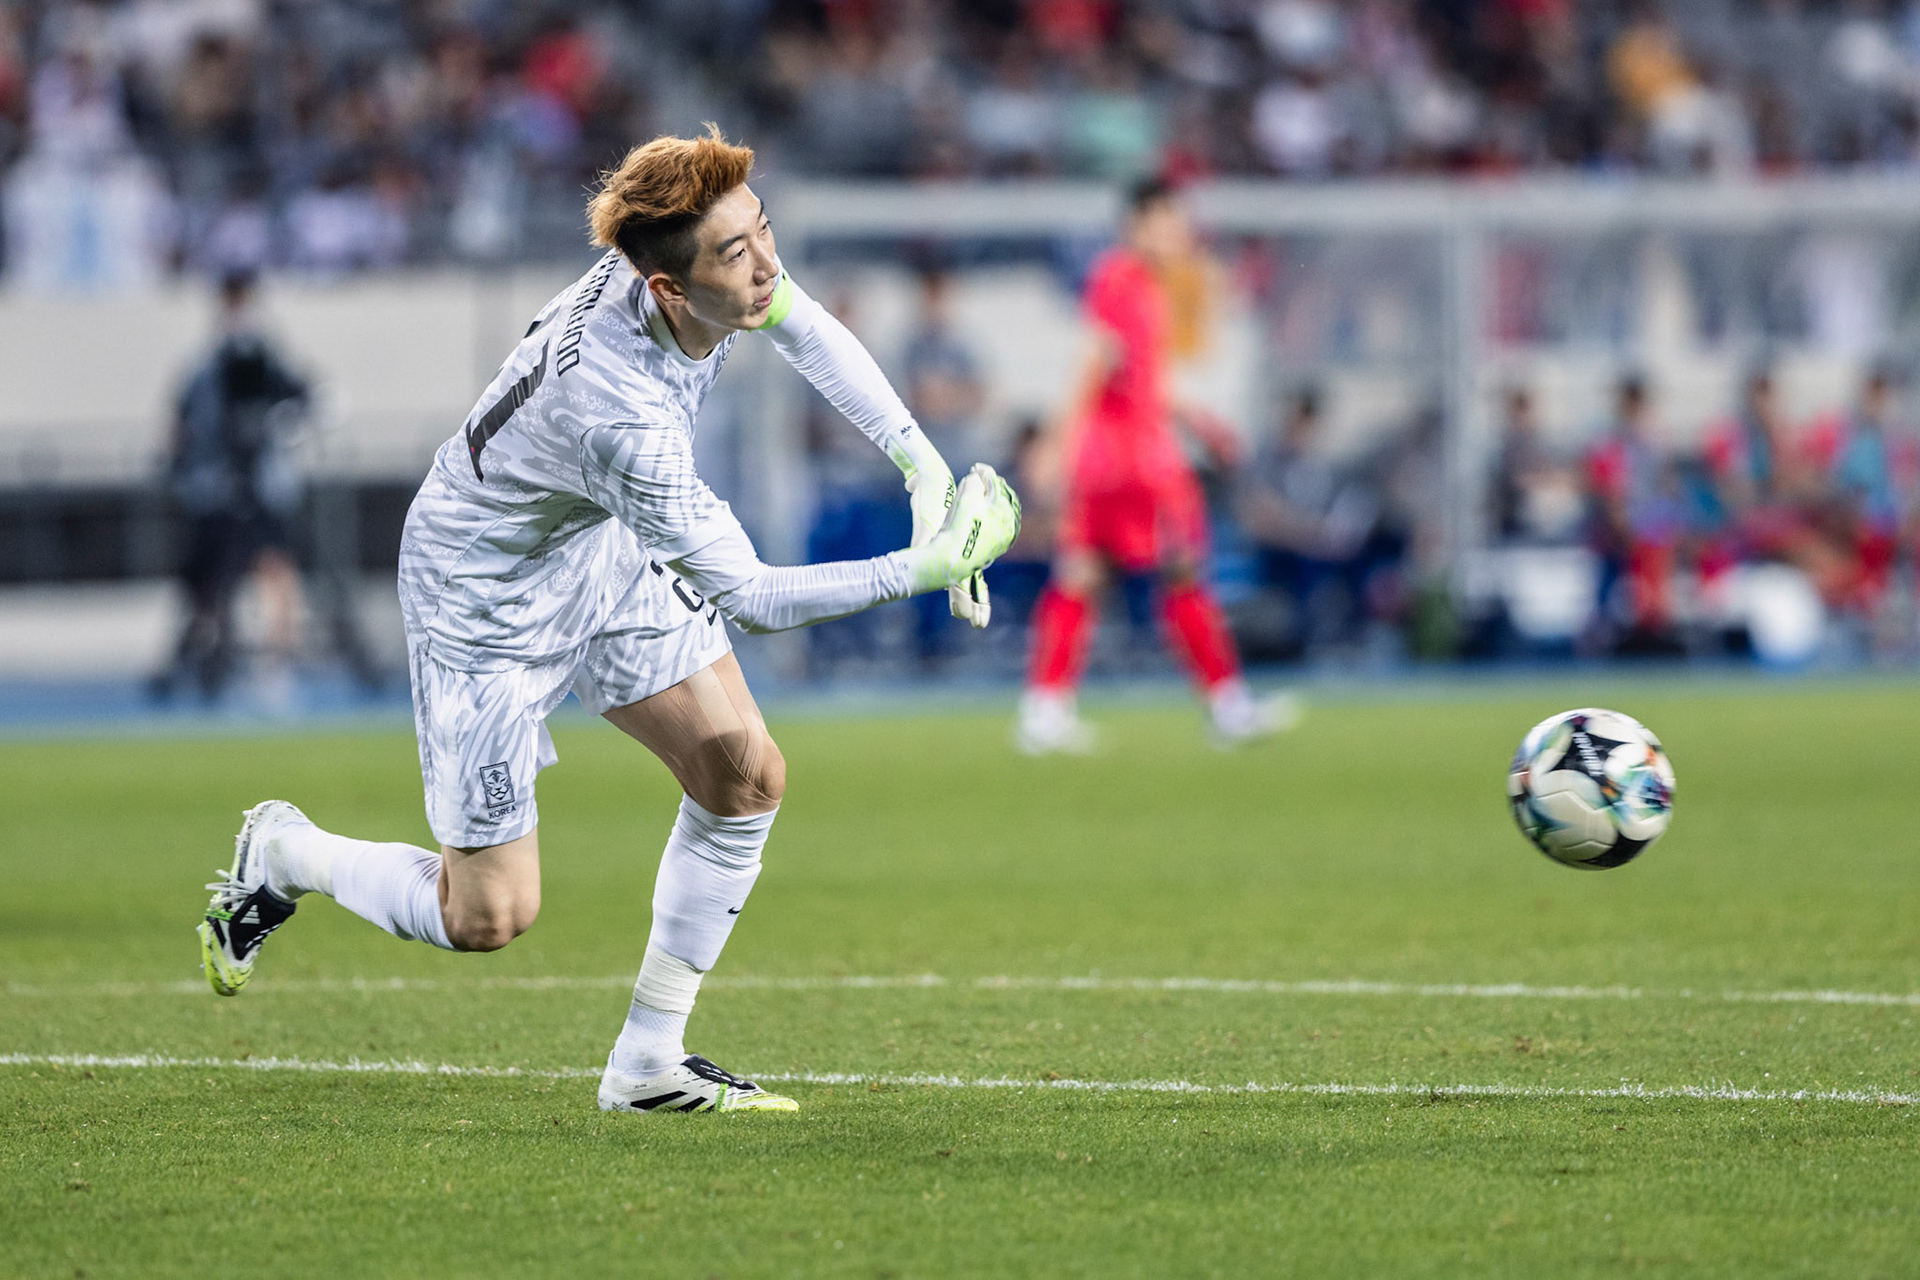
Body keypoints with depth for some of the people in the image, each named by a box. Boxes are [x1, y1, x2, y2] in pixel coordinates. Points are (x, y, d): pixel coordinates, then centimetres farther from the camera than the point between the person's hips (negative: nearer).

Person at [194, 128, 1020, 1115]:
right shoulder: (618, 415, -41)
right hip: (484, 598, -8)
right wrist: (915, 573, -35)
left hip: (605, 550, 8)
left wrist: (917, 455, -5)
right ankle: (283, 856, 27)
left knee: (746, 775, -2)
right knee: (488, 917, -1)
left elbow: (801, 326, 6)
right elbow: (747, 598, -32)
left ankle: (648, 1067, 10)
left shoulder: (722, 267, -19)